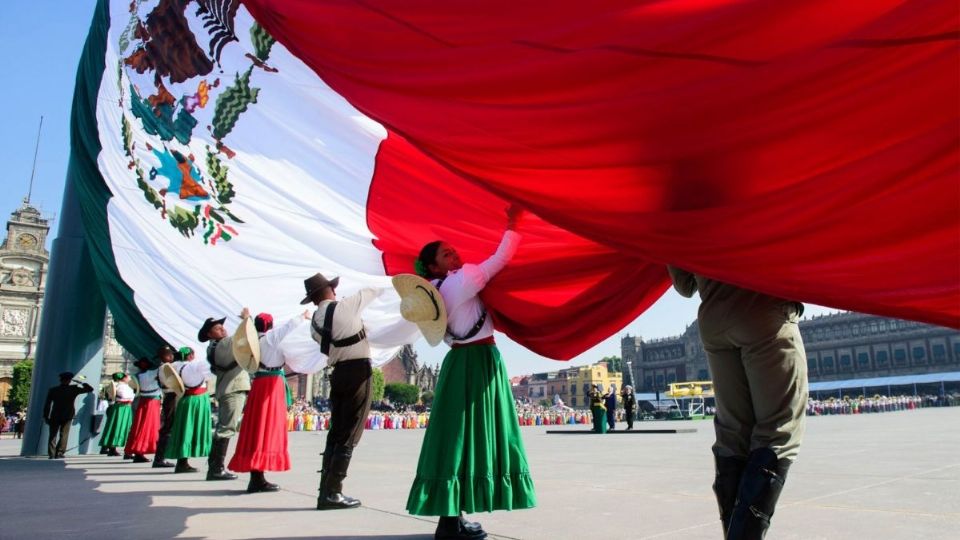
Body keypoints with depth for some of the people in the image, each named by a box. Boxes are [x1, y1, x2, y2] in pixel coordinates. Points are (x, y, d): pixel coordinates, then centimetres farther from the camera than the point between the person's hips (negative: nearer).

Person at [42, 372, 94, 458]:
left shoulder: (52, 390, 2)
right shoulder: (74, 389, -5)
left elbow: (47, 404, 2)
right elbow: (90, 389, 1)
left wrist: (46, 416, 7)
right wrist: (82, 383, 12)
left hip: (55, 416, 1)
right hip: (67, 416, -1)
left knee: (53, 435, 7)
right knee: (64, 435, 6)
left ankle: (52, 454, 1)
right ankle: (60, 452, -2)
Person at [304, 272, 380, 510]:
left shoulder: (315, 321, 9)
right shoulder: (345, 306, -9)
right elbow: (375, 289, 2)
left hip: (338, 373, 7)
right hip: (358, 371, -7)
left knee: (335, 432, 13)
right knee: (349, 435, -2)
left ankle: (326, 490, 16)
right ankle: (332, 492, -1)